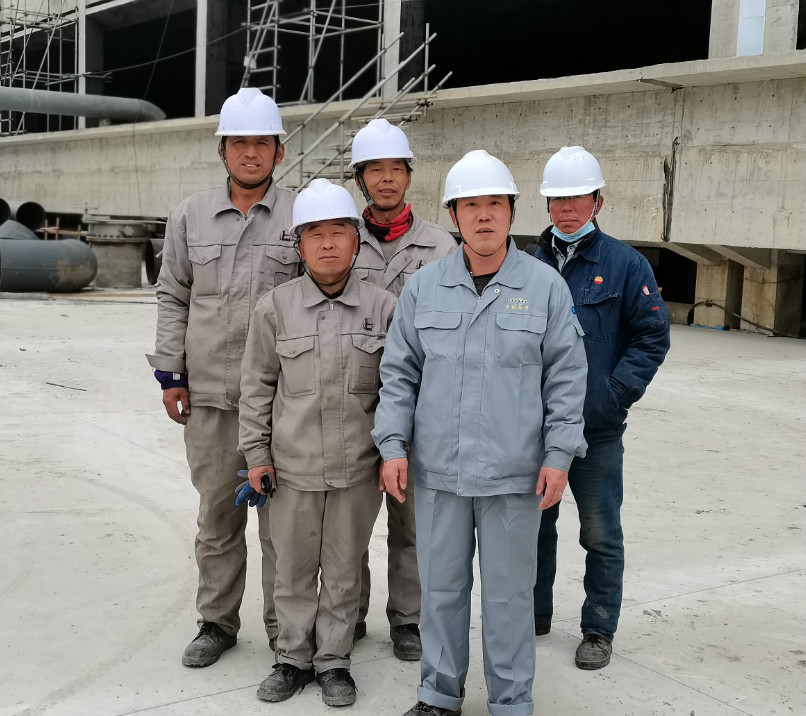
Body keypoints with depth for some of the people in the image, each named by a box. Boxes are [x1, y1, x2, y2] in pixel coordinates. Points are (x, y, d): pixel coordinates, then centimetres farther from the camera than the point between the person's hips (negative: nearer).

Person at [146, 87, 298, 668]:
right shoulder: (191, 216, 9)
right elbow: (173, 297, 13)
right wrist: (170, 373, 7)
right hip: (209, 396, 3)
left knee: (281, 516, 4)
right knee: (217, 515, 13)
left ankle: (285, 631, 18)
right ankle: (217, 621, 28)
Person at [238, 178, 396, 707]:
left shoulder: (383, 306, -2)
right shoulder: (275, 308, -2)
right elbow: (257, 385, 4)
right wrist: (257, 453, 3)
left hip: (358, 468, 0)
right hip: (292, 466, 1)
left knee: (344, 571, 12)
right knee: (293, 570, 13)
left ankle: (334, 660, 28)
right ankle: (295, 658, 30)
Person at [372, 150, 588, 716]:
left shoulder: (546, 287, -2)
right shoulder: (424, 286, 4)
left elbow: (567, 377, 0)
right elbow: (399, 372, 8)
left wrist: (559, 455, -5)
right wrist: (393, 445, 1)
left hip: (514, 474, -2)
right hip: (438, 470, 2)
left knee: (509, 593, 8)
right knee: (441, 586, 14)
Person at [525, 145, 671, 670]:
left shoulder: (625, 264, -4)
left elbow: (652, 337, -4)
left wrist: (616, 394, -13)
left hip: (597, 429, -4)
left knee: (601, 535, 6)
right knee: (535, 525, 16)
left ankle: (599, 631, 21)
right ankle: (535, 615, 33)